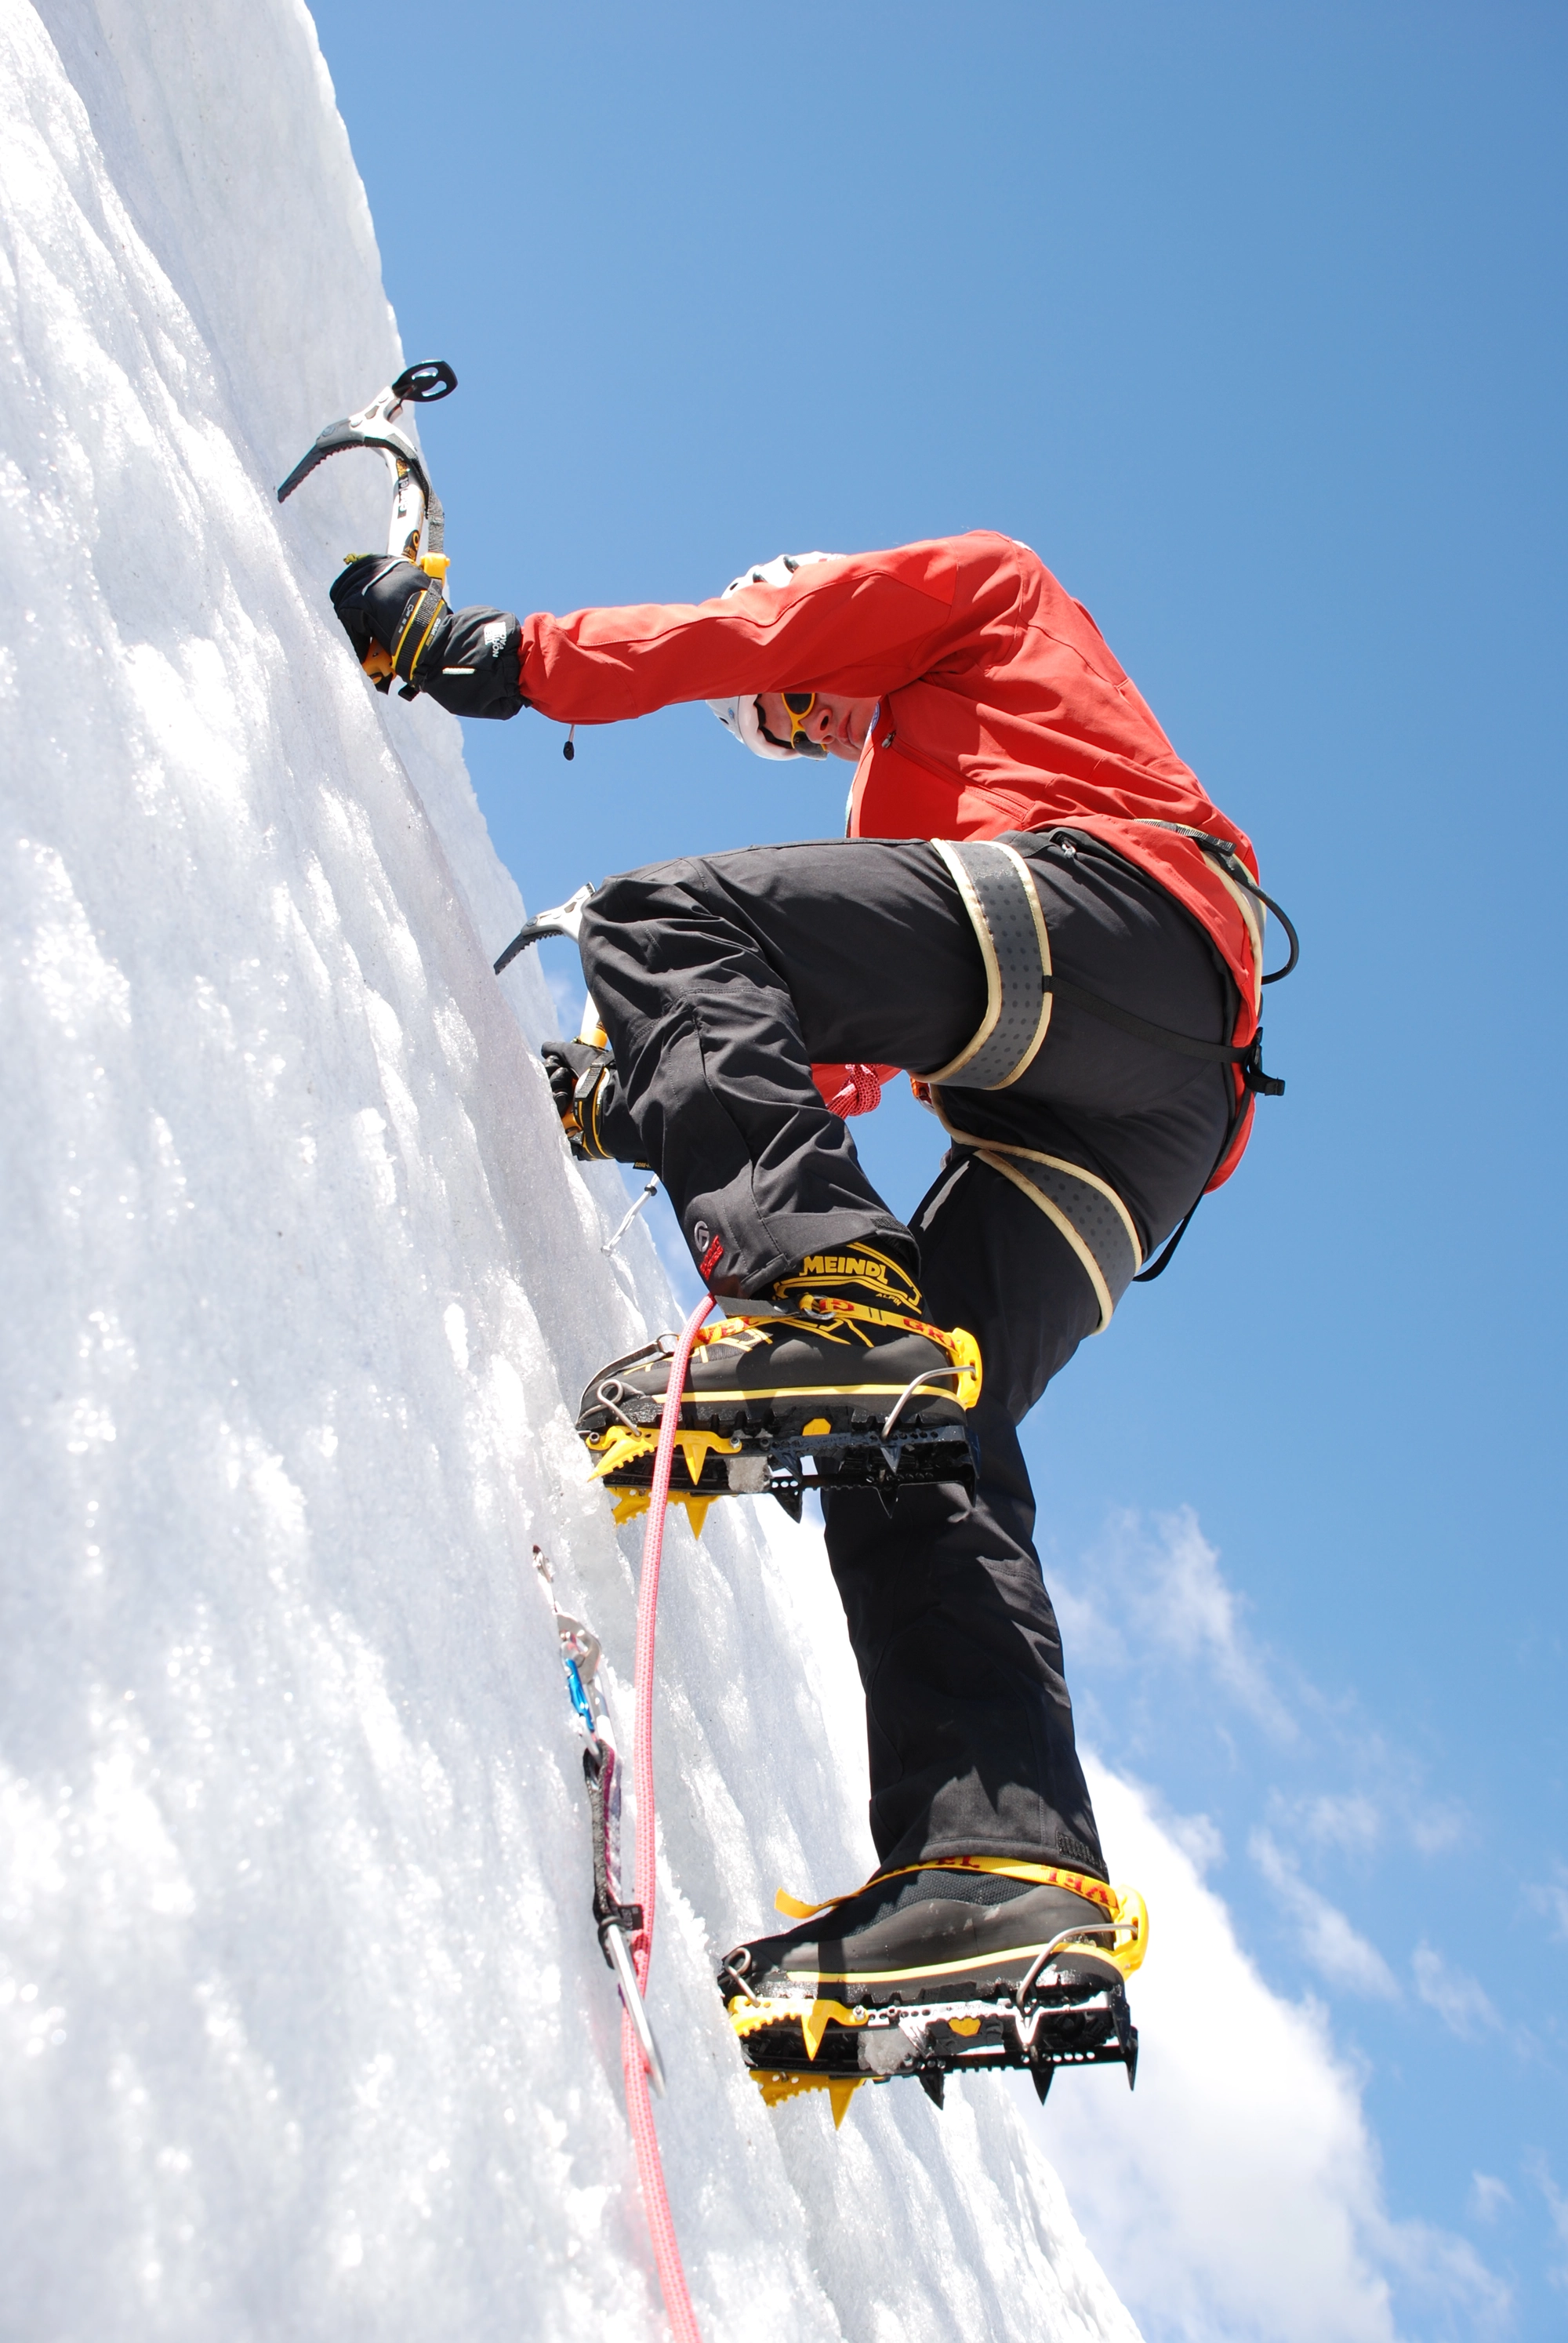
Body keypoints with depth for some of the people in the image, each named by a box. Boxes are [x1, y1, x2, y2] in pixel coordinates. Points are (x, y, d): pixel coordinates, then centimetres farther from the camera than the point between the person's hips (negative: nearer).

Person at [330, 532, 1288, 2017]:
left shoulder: (981, 584, 29)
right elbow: (837, 1076, 33)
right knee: (922, 1451, -8)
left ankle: (831, 1293, -39)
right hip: (1141, 1123, 8)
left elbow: (733, 634, 12)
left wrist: (493, 649, 12)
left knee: (660, 917, -16)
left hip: (1117, 905, -8)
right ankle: (1003, 1863, -24)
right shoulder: (904, 794, 46)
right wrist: (637, 1094, 23)